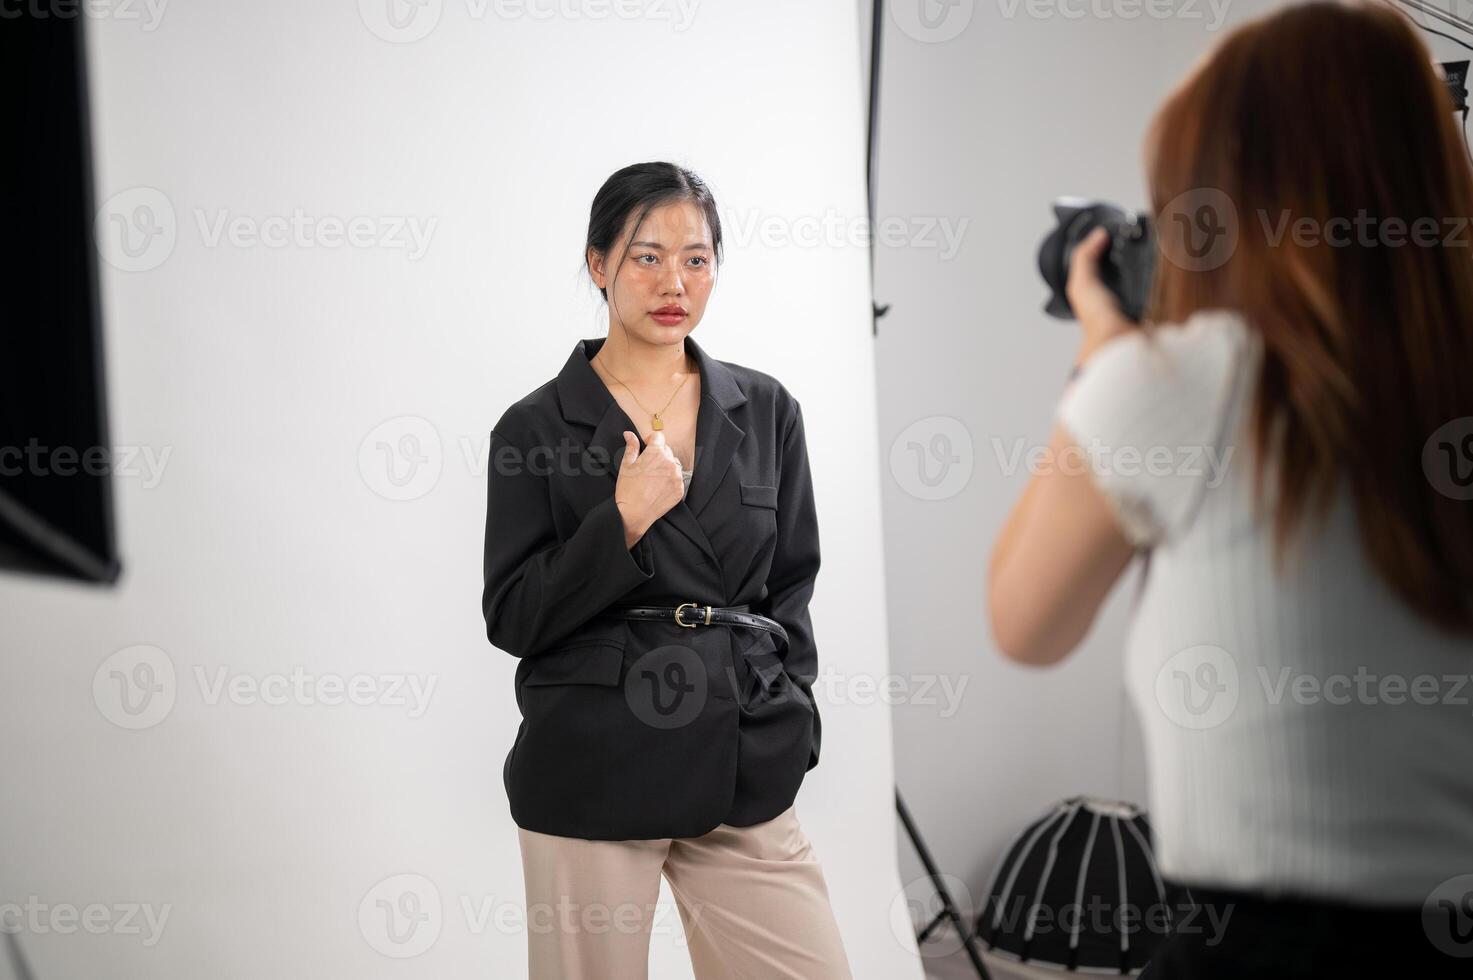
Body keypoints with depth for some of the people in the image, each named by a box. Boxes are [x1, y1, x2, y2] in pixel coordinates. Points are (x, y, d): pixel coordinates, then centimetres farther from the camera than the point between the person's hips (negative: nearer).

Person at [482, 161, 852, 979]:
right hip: (592, 769, -3)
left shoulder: (765, 410, 7)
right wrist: (623, 522, -16)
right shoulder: (536, 427, -3)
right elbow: (512, 618, -5)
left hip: (743, 772, 3)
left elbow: (791, 584, 13)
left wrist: (787, 721, 3)